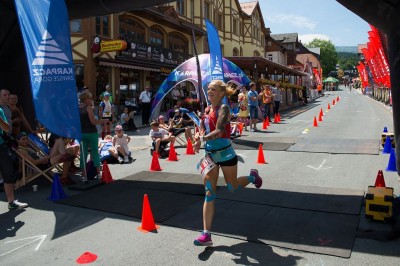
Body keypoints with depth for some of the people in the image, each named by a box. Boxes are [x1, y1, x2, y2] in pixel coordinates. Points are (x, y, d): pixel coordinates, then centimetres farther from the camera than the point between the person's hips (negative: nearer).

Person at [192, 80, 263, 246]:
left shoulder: (223, 108, -14)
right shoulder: (207, 109, 6)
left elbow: (219, 131, -28)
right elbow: (203, 130, 13)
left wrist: (203, 138, -38)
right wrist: (199, 139, -7)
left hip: (225, 154, -5)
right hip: (210, 154, 6)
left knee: (233, 188, 13)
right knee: (209, 193, 0)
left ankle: (252, 176, 46)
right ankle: (206, 234, 2)